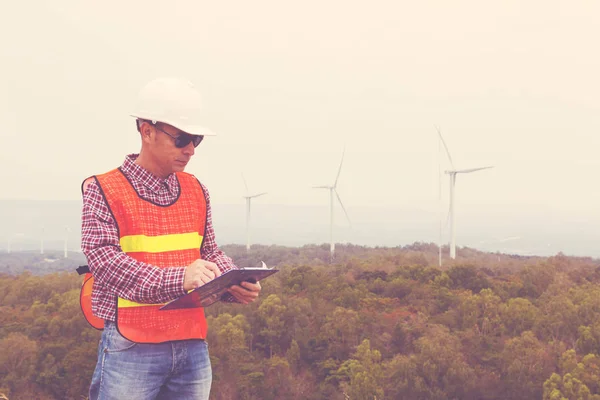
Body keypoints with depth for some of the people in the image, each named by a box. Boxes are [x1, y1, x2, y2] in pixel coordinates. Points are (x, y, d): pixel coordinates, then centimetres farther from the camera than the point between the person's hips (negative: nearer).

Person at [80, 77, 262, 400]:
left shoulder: (196, 191, 11)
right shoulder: (103, 191, -6)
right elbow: (104, 260, -17)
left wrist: (237, 285, -7)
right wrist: (178, 279, -29)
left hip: (193, 347, 5)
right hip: (131, 349, -5)